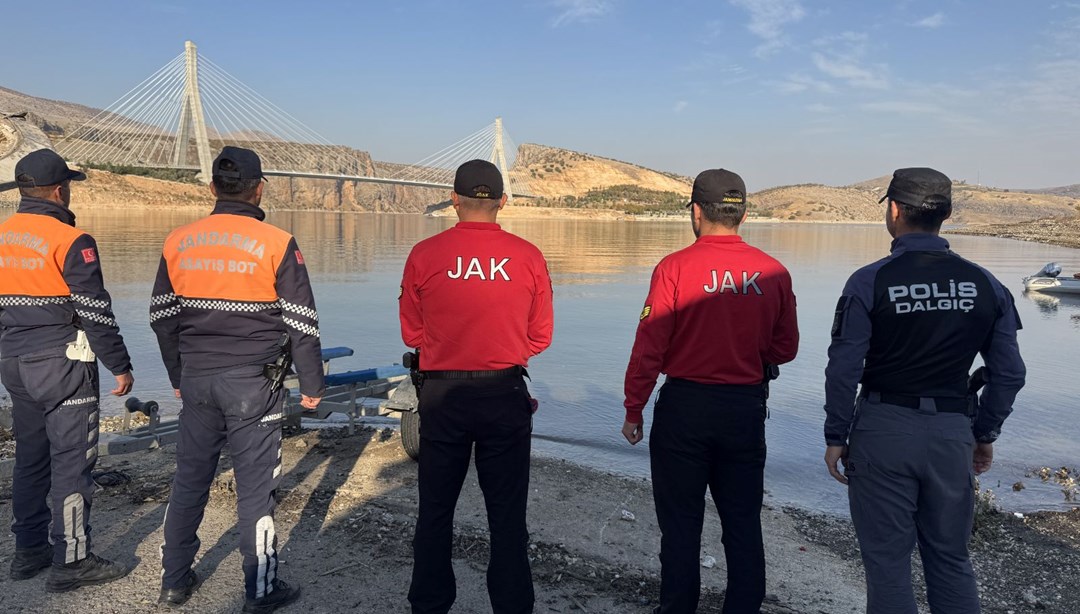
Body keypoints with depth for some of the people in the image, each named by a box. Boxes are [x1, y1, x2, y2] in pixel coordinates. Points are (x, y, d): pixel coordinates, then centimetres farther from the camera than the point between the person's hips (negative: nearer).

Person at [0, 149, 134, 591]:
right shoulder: (70, 241, -15)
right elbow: (95, 313, -16)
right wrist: (120, 367, -9)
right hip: (62, 364, -8)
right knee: (72, 460, -1)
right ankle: (71, 561, 4)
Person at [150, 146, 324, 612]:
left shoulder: (178, 243, 5)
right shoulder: (277, 244, -9)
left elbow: (162, 318, 13)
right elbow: (302, 323, -7)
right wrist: (312, 385, 3)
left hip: (196, 379, 5)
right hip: (254, 382, -4)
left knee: (189, 478, 16)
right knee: (255, 485, 3)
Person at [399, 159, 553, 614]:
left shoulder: (424, 255, -7)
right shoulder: (527, 256, -7)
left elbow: (411, 334, 1)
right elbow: (540, 337, 0)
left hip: (441, 395, 1)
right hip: (505, 395, 0)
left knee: (435, 510, 17)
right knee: (507, 516, 11)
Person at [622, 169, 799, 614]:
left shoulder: (675, 268, -12)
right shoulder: (774, 273, -2)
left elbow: (648, 348, -12)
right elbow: (785, 349, 4)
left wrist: (633, 410, -1)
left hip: (685, 407, -3)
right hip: (747, 409, 3)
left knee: (681, 524, 10)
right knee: (743, 522, 16)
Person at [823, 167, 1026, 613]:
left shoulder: (869, 281, -10)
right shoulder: (984, 284, 2)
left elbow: (843, 371, -11)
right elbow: (1010, 373, 5)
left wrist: (835, 438, 0)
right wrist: (986, 434, 17)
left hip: (884, 431, -3)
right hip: (953, 434, 4)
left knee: (888, 561, 8)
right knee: (951, 561, 18)